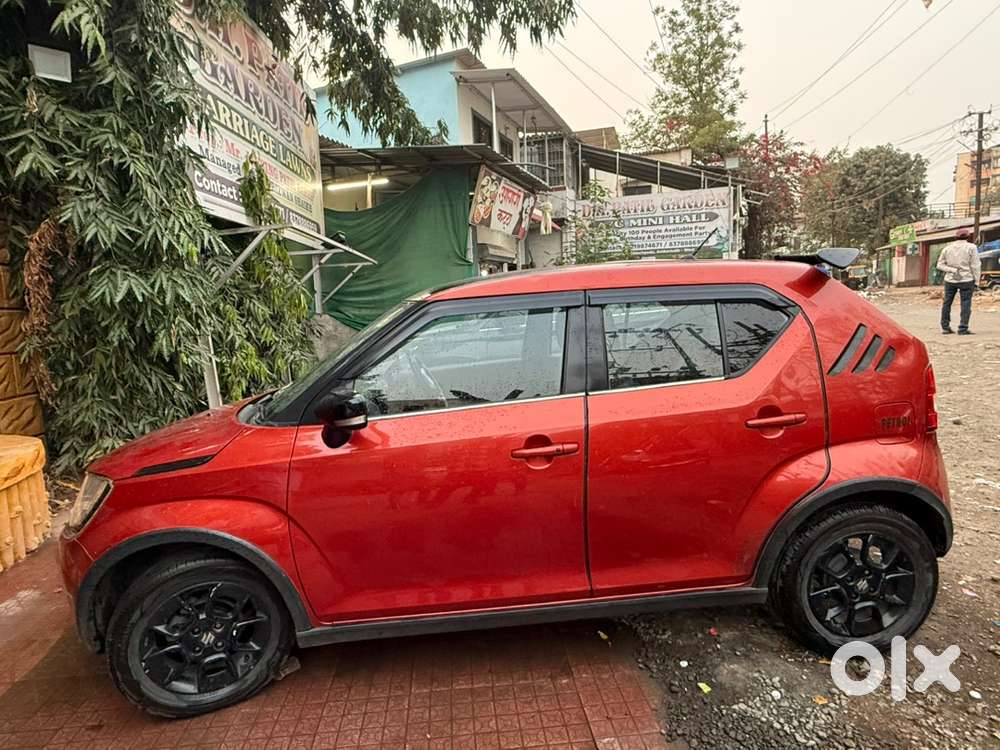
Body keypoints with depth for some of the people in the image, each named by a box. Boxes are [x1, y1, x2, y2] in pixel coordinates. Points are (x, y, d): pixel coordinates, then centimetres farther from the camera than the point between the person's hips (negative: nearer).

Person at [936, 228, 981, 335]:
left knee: (947, 303, 11)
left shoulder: (947, 248, 6)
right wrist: (976, 280, -2)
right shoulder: (971, 247, -4)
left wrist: (952, 270, -3)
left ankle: (945, 327, 13)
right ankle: (963, 329, -4)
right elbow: (975, 265, -6)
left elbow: (940, 265, 3)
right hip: (966, 280, -3)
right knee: (965, 304, -1)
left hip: (950, 280, 3)